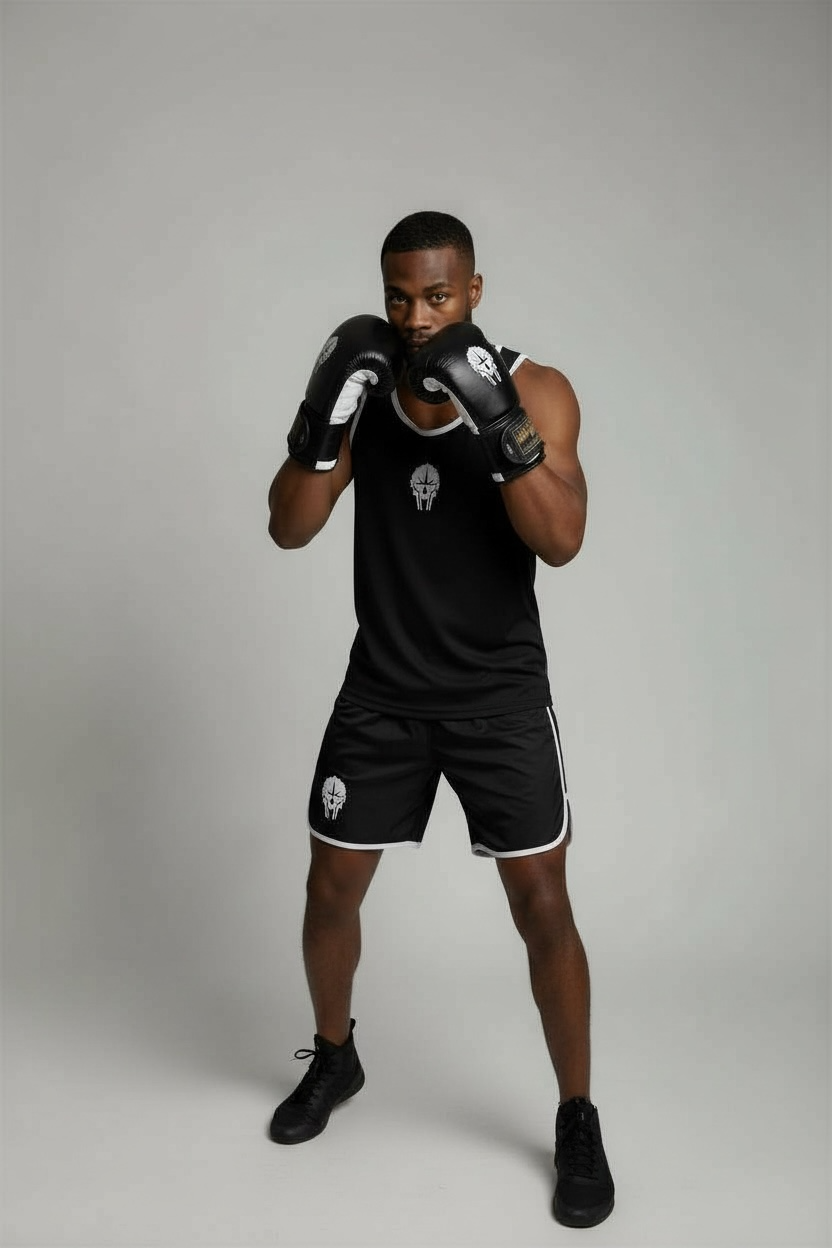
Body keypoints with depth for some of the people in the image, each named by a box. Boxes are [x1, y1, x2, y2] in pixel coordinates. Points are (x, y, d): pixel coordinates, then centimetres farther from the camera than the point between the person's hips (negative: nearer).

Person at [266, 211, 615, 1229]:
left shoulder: (536, 390, -10)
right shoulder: (363, 385, -2)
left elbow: (561, 543, -21)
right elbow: (289, 531, -8)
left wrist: (501, 426, -35)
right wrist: (322, 420, -24)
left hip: (501, 692, -2)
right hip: (382, 689, 3)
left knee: (542, 906, -2)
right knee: (330, 888, 10)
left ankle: (577, 1120, 19)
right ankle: (334, 1061, 38)